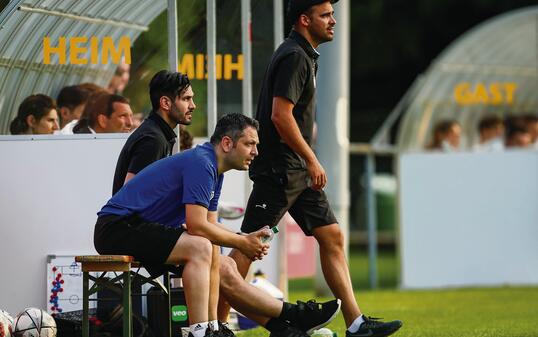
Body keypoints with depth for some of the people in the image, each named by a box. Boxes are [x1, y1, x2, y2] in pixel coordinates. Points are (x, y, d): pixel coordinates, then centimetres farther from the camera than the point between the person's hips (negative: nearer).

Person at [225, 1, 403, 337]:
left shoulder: (304, 55, 17)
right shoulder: (294, 57, -14)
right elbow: (280, 115, -22)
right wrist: (312, 160, -18)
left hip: (299, 171, 10)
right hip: (278, 170, -10)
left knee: (332, 237, 6)